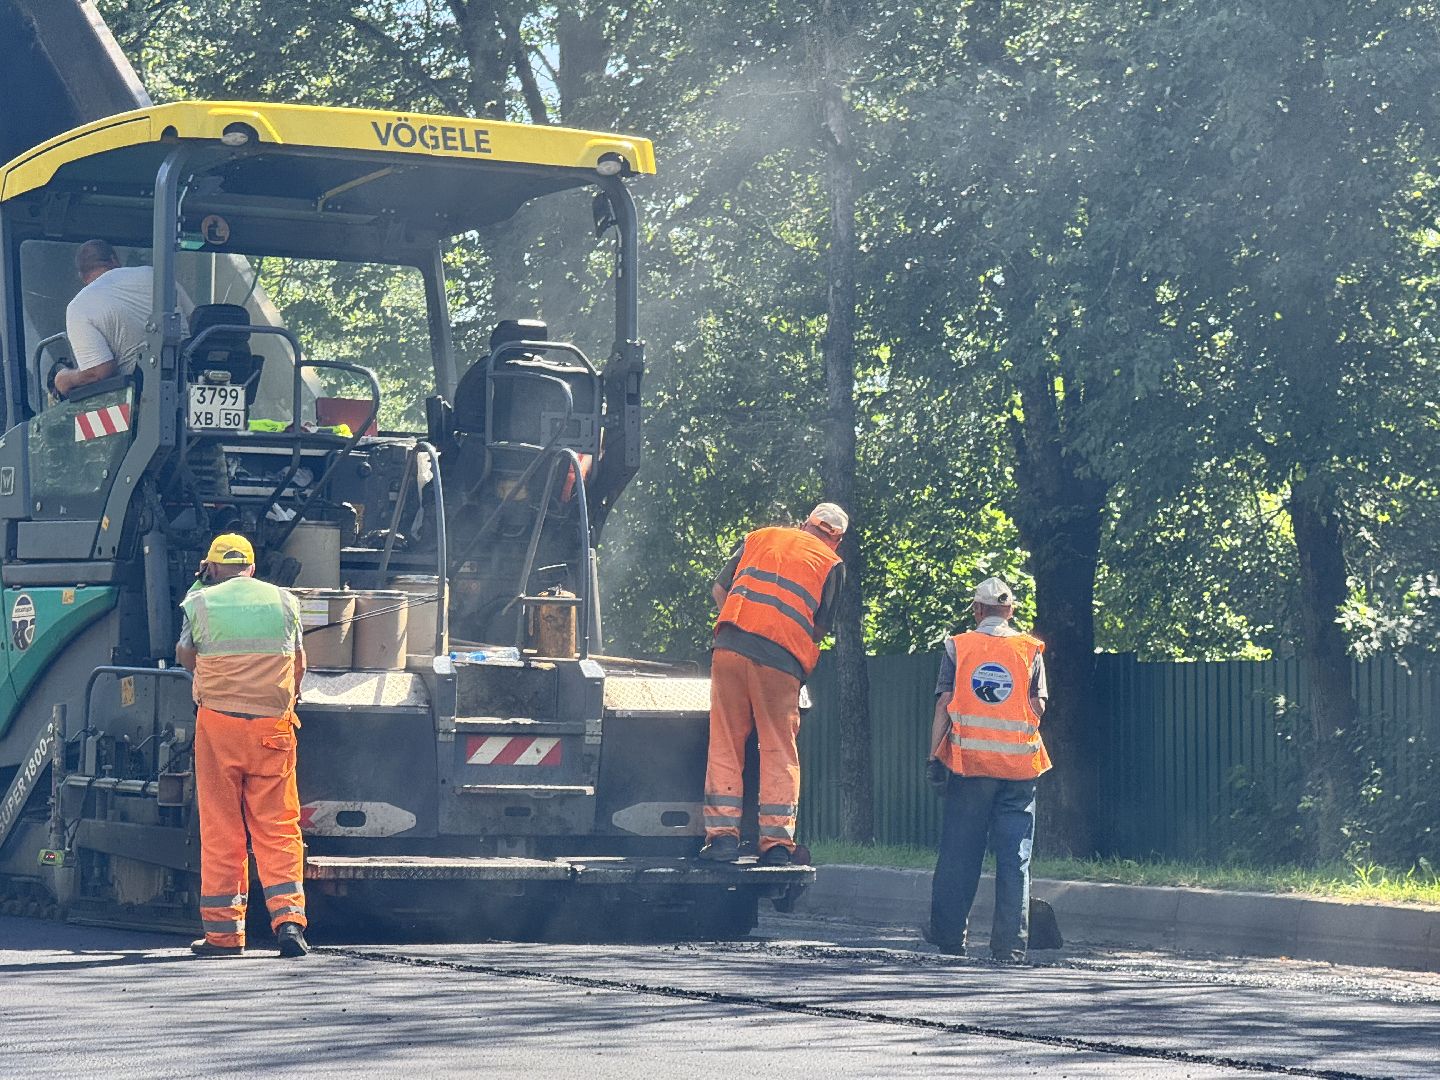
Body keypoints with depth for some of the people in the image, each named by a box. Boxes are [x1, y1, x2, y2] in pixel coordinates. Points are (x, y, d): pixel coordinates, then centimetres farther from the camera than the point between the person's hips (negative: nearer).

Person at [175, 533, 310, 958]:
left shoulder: (201, 602, 0)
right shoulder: (284, 601, 7)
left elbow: (185, 657, 16)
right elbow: (298, 666, 17)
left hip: (218, 724, -1)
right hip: (273, 727, 1)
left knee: (220, 830, 4)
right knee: (278, 827, 3)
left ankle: (223, 931, 5)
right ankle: (288, 917, -11)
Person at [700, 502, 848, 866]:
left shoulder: (759, 538, 19)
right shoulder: (831, 564, 10)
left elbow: (719, 590, 20)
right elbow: (821, 627, 8)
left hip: (731, 646, 2)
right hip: (781, 659, -2)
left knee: (725, 743, 6)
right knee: (779, 751, 5)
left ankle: (722, 834, 1)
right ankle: (776, 842, 2)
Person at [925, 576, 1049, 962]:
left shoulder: (957, 647, 4)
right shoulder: (1030, 650, 4)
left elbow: (944, 704, -1)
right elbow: (1038, 708, 0)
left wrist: (934, 757, 0)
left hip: (968, 760, 0)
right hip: (1019, 765, 0)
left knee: (958, 854, 8)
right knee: (1014, 857, 2)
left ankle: (948, 935, 12)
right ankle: (1011, 943, -2)